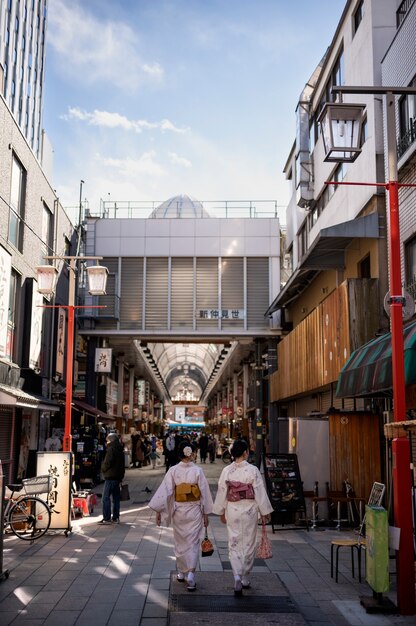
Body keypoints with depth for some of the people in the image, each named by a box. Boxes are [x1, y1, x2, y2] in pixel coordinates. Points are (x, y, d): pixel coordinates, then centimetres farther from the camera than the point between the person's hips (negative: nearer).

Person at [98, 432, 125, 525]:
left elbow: (107, 463, -17)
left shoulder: (111, 449, -12)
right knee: (116, 497, 11)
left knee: (106, 497, -5)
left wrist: (103, 469, 3)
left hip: (110, 476, -9)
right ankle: (115, 517, 13)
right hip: (118, 476, 9)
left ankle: (106, 518, -8)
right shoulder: (120, 450, 14)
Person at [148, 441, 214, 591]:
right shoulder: (198, 471, -9)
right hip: (194, 511, -1)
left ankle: (181, 573, 30)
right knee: (193, 543, 5)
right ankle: (190, 573, -10)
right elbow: (204, 493, -5)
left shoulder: (173, 471, -8)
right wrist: (206, 514, 5)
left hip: (178, 511, 1)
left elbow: (165, 491, -9)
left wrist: (158, 511, -3)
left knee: (180, 542, 18)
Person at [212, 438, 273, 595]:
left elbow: (222, 492, 1)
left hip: (232, 510, 2)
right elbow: (260, 493, -8)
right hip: (249, 510, -1)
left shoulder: (226, 471, -4)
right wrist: (264, 512, 2)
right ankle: (245, 579, 23)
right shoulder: (253, 470, -11)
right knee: (249, 544, 13)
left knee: (234, 545, 9)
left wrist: (221, 512, 13)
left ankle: (237, 577, -10)